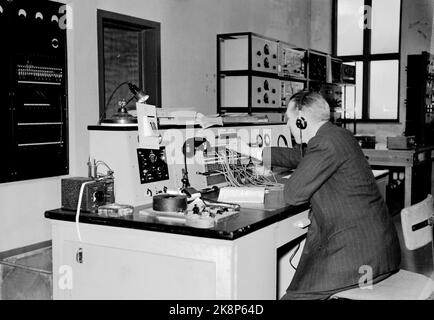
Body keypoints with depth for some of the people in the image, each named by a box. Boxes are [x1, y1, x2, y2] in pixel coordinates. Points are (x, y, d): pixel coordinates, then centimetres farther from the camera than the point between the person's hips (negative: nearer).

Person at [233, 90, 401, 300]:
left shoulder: (326, 143, -19)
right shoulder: (335, 135, 12)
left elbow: (292, 195, -17)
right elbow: (299, 156, 29)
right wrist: (252, 152, 34)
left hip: (361, 253, -10)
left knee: (296, 294, -8)